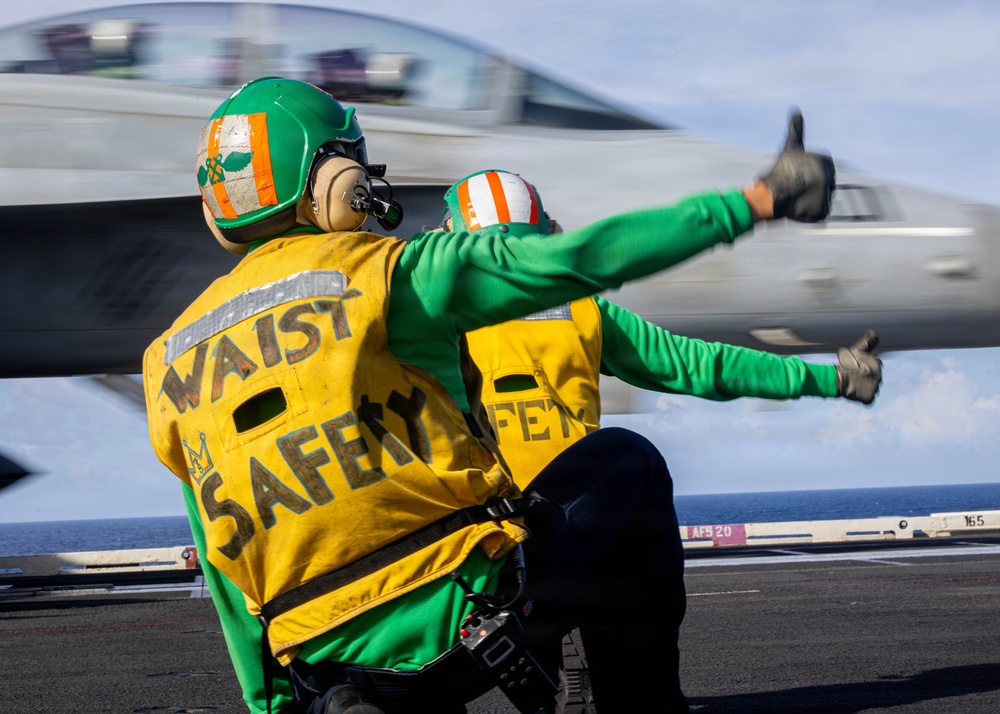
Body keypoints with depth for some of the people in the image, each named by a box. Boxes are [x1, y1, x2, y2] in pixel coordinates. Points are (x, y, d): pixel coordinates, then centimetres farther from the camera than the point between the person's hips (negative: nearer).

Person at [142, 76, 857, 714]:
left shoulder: (172, 364, 11)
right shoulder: (381, 271, -5)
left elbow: (228, 568, 15)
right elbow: (581, 259, -9)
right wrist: (754, 202, -1)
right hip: (470, 605, -5)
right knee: (626, 460, 20)